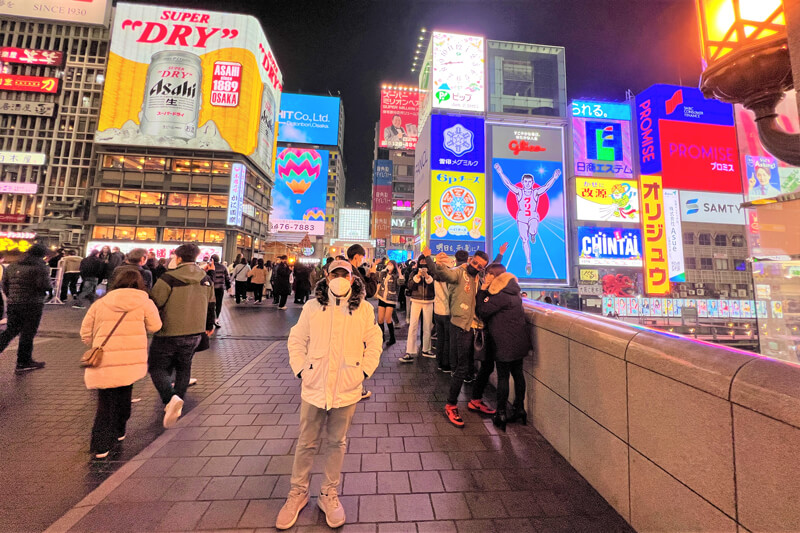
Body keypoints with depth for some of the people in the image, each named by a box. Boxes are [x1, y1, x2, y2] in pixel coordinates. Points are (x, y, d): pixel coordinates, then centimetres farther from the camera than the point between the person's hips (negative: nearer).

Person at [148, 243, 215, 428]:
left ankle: (170, 398, -13)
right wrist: (209, 326, 26)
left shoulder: (169, 278, -16)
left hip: (169, 333, -5)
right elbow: (211, 306, 12)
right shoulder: (206, 280, 3)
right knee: (183, 367, 20)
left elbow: (154, 304, -12)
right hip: (195, 333, 5)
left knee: (157, 367, 9)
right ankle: (177, 402, 28)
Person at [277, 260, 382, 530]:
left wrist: (364, 371, -4)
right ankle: (298, 492, 43)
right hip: (314, 387, 1)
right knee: (306, 443, 18)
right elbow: (297, 340, 4)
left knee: (337, 443, 18)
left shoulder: (364, 309, -6)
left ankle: (329, 494, 41)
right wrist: (301, 370, -3)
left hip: (347, 389, 0)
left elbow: (374, 342, 1)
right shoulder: (312, 306, -4)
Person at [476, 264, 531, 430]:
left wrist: (482, 289, -13)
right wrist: (485, 291, 1)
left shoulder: (501, 296, -20)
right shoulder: (512, 292, 9)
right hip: (518, 341, 9)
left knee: (503, 376, 2)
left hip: (505, 343, -9)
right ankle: (519, 409, 30)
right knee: (517, 373, 17)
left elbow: (481, 311, -17)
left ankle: (501, 414, 14)